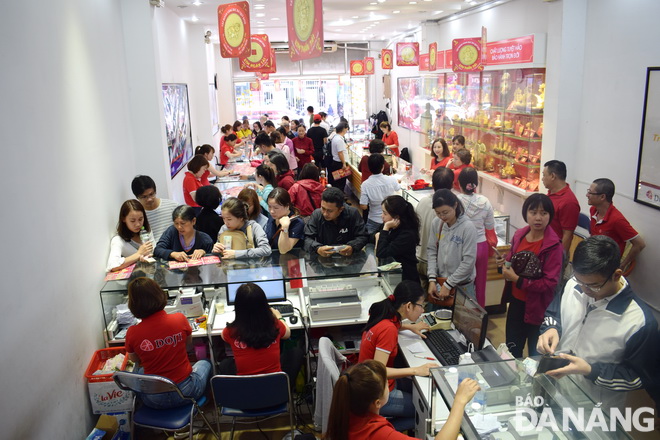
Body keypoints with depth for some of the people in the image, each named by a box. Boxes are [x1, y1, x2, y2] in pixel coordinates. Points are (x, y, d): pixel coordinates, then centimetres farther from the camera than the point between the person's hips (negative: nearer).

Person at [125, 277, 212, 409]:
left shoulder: (132, 333, -15)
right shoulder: (180, 319, -17)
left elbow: (134, 359, 6)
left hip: (153, 400, 1)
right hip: (185, 393, -1)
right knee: (205, 363, 31)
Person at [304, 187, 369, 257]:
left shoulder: (353, 213, -8)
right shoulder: (316, 215, -7)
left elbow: (362, 237, -5)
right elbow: (307, 238, -10)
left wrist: (352, 247, -27)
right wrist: (317, 248, -32)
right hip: (323, 259, 0)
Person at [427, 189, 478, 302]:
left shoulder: (468, 227, -17)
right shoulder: (436, 224, -4)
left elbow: (469, 261, -17)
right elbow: (432, 251, 2)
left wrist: (448, 285, -15)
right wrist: (432, 279, -7)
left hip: (462, 285, -4)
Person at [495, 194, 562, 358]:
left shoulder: (553, 245, -21)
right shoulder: (519, 235, -3)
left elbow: (549, 283, -22)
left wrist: (517, 279, -24)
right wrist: (504, 264, -9)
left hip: (537, 308, -5)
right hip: (516, 302, 6)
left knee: (535, 356, 15)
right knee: (512, 350, 23)